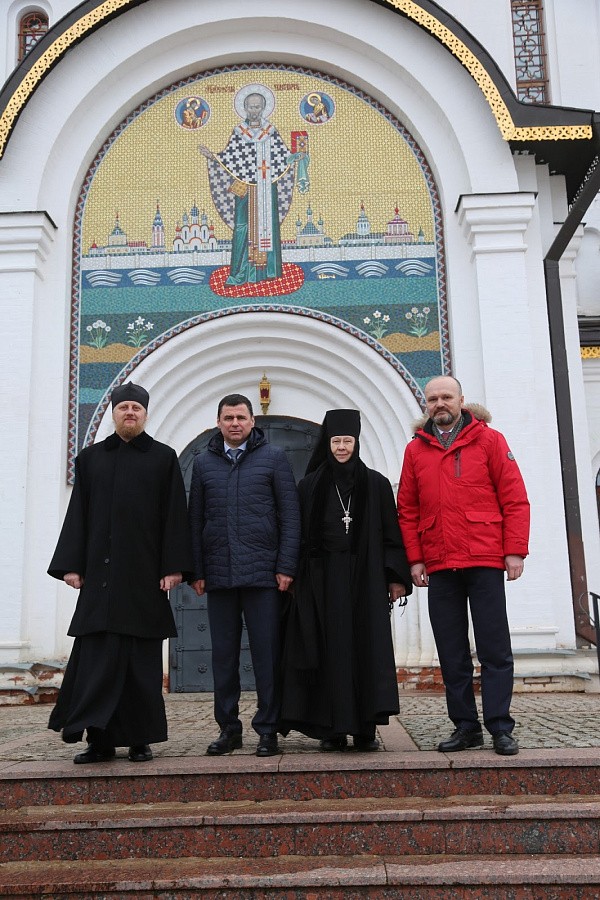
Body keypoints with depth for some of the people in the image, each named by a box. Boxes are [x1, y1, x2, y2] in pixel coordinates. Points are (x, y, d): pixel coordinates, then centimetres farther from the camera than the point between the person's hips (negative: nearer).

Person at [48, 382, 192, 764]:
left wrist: (173, 566, -7)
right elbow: (78, 515, 10)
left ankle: (141, 739, 11)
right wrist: (72, 564, 2)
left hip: (145, 573, -2)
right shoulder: (91, 458, 13)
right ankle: (100, 739, 6)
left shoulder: (164, 458, 6)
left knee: (142, 659, 2)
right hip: (100, 572, 2)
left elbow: (174, 515, 1)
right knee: (97, 655, -1)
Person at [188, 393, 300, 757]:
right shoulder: (204, 462, 13)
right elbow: (196, 520, 12)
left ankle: (268, 730, 10)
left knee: (266, 652, 0)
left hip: (263, 573, -3)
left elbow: (290, 516, 1)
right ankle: (228, 728, 20)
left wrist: (286, 566, -7)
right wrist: (196, 571, 5)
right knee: (224, 654, 9)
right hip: (219, 574, 3)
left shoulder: (273, 458, 5)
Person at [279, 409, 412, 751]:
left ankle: (366, 728, 4)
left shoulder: (376, 484, 7)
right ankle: (332, 728, 6)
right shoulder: (310, 485, 8)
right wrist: (296, 577, 0)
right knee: (329, 651, 0)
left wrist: (396, 576, -2)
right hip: (322, 579, 0)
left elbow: (391, 532, 5)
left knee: (367, 649, -2)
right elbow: (300, 536, 6)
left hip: (365, 577, 0)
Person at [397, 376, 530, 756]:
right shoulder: (416, 449, 11)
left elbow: (515, 499, -1)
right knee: (452, 654, 8)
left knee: (495, 649, 0)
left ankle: (500, 728, 8)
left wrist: (515, 550, -7)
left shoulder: (489, 439, 3)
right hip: (439, 566, 3)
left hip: (485, 560, -3)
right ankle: (466, 726, 18)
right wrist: (414, 558, 3)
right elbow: (407, 510, 10)